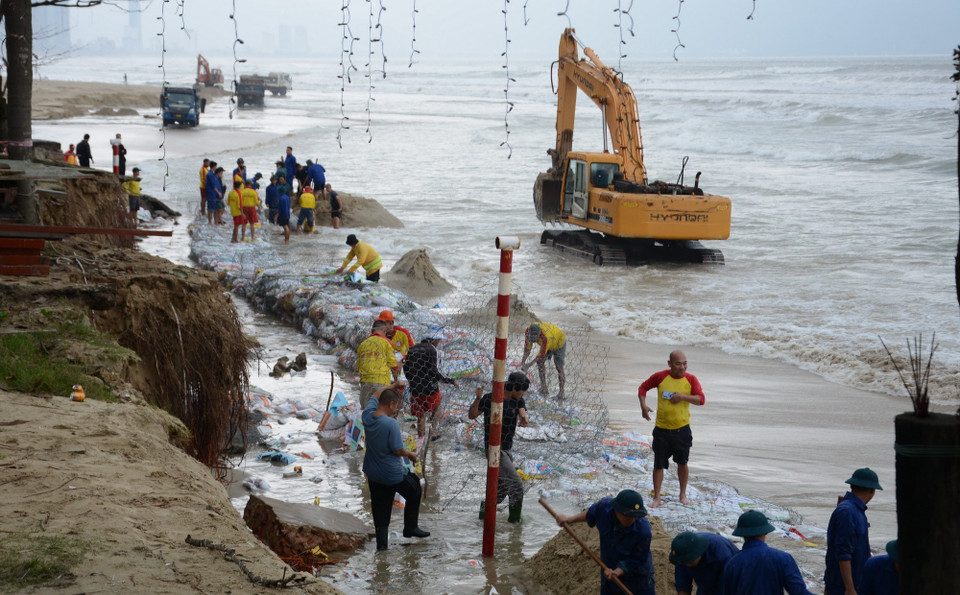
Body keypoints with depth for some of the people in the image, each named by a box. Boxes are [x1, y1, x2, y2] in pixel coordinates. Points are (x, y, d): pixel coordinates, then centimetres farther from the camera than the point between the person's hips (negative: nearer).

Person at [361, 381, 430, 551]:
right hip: (393, 474, -6)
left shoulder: (368, 415, -7)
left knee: (380, 508, 15)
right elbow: (398, 450, -21)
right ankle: (410, 528, 31)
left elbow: (376, 395, 13)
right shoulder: (391, 424, -27)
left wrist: (393, 386, 17)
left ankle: (381, 543, 17)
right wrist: (410, 454, -2)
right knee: (414, 491, 21)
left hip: (372, 473, 6)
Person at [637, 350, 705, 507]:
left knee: (682, 463, 11)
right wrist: (643, 405, -6)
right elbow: (643, 387, 8)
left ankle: (683, 495, 28)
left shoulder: (691, 379, -5)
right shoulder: (660, 377, -5)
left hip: (682, 429, 0)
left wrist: (683, 396, -25)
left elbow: (701, 399, -12)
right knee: (659, 464, 2)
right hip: (661, 429, 0)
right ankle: (656, 498, 12)